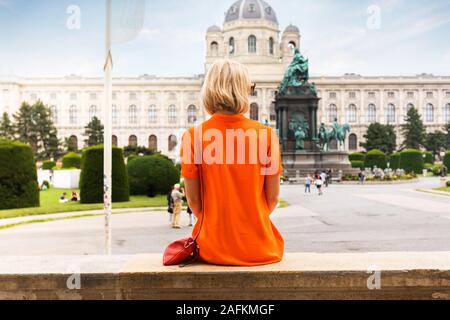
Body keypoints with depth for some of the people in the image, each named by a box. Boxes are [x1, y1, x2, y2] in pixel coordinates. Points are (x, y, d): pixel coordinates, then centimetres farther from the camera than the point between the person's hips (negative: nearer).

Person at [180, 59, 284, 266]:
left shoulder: (194, 136, -9)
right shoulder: (266, 134, -8)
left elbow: (193, 200, -4)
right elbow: (272, 198, -2)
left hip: (213, 250, 0)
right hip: (260, 249, 0)